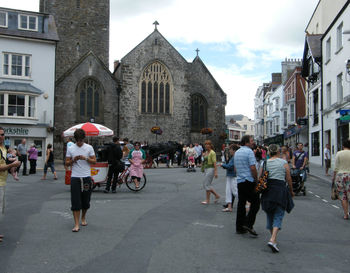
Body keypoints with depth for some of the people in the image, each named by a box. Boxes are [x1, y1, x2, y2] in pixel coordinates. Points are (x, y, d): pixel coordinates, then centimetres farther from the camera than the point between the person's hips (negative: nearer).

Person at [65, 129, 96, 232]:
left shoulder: (89, 147, 2)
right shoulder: (70, 148, 4)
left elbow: (94, 161, 3)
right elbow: (67, 163, 7)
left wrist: (86, 158, -15)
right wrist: (73, 160, -13)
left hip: (86, 177, 1)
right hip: (75, 178, 0)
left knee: (86, 200, 11)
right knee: (75, 202, -5)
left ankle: (83, 218, 34)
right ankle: (76, 224, -3)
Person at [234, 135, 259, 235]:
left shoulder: (237, 152, 14)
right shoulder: (249, 151, -11)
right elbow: (253, 168, -17)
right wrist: (256, 179, -7)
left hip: (239, 181, 8)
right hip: (249, 181, -8)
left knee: (241, 203, 10)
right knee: (255, 202, 2)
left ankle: (239, 227, 12)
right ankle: (248, 224, -6)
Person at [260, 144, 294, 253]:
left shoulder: (265, 163, 5)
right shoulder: (284, 163, -1)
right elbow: (289, 179, 1)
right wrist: (291, 191, 15)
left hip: (267, 190, 3)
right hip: (280, 190, -3)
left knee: (270, 215, 16)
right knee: (278, 216, -2)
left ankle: (273, 238, 27)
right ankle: (273, 240, -18)